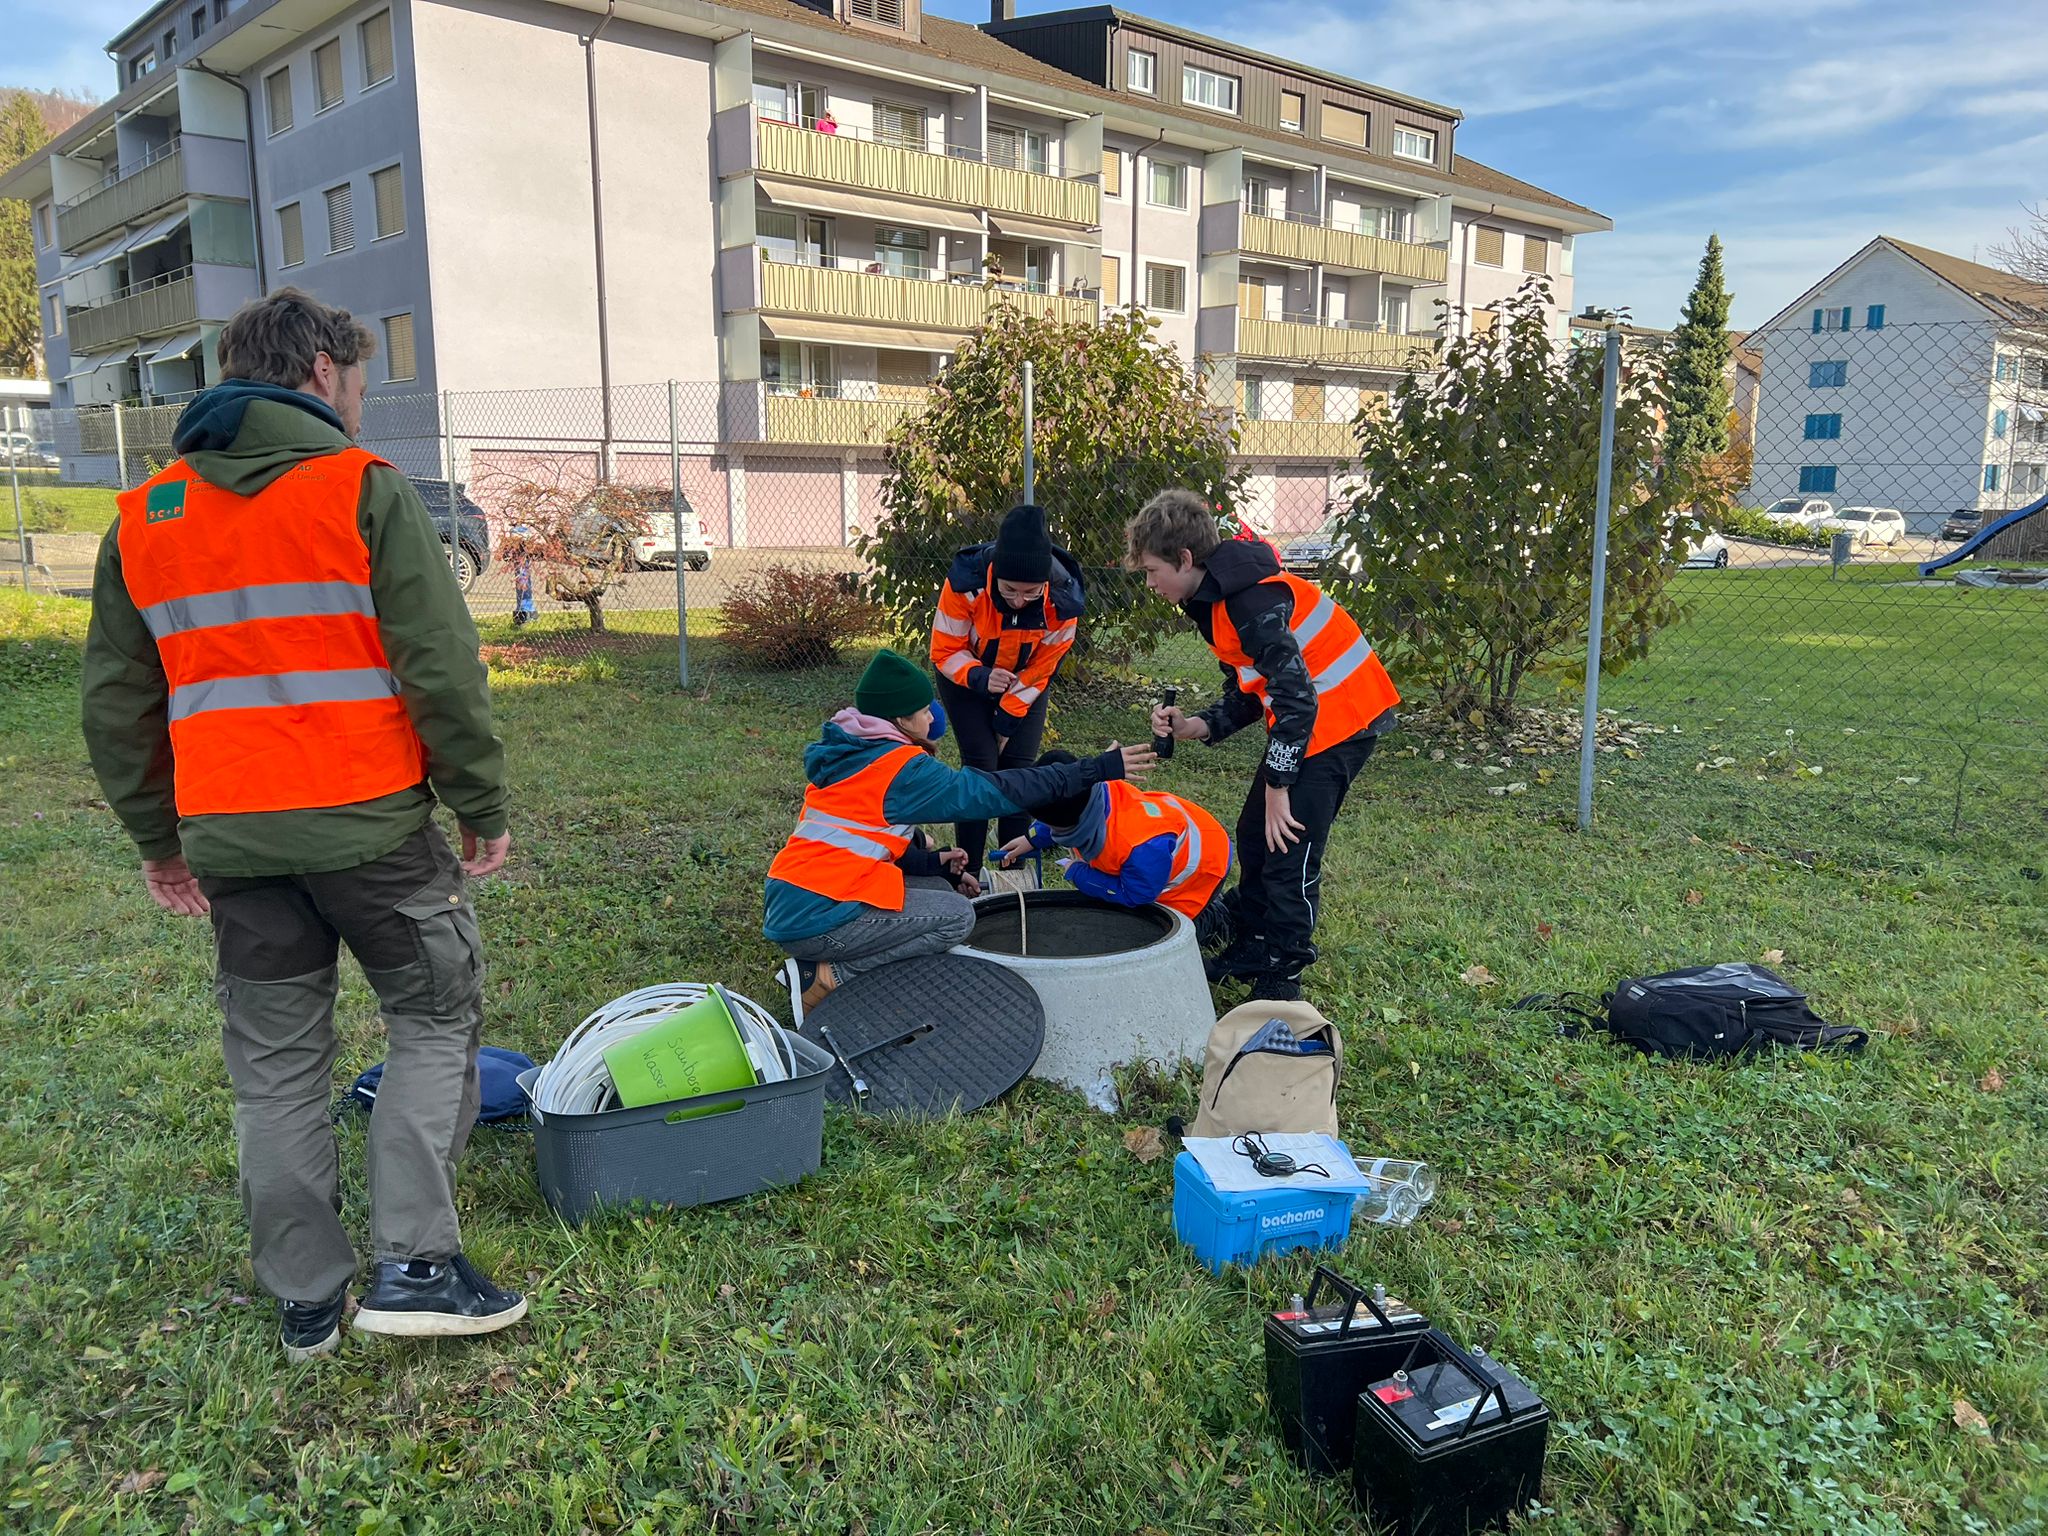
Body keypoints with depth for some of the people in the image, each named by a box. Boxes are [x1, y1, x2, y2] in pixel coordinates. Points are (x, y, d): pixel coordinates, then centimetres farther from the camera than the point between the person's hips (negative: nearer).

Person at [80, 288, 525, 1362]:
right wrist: (482, 805, -3)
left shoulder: (142, 517, 12)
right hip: (369, 826, -5)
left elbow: (116, 702, 14)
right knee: (433, 1018, 11)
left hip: (230, 840, 5)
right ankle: (413, 1263, 5)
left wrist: (156, 837, 22)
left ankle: (305, 1301, 23)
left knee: (274, 1062, 14)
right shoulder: (363, 489, -6)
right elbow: (440, 667, -11)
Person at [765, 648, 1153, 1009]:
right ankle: (829, 976, -7)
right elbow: (994, 791, -13)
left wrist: (931, 864, 11)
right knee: (957, 915, -4)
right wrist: (1095, 769, -11)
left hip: (788, 905, 9)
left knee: (939, 888, 15)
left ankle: (818, 963, 5)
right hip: (814, 921, -9)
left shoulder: (851, 755, 14)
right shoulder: (901, 768, -13)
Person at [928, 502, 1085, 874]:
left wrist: (1007, 718, -15)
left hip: (1026, 686, 2)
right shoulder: (965, 582, -34)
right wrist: (980, 677, -38)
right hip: (968, 678, -2)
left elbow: (1041, 668, -14)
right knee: (980, 764, -12)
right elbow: (945, 652, -19)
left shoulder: (1063, 598, -29)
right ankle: (968, 871, -3)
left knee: (1019, 766, -5)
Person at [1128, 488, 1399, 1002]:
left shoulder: (1253, 602, -25)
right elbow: (1247, 692, 13)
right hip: (1302, 720, 11)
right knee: (1255, 835, 15)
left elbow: (1296, 698, -28)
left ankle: (1281, 979, 5)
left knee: (1289, 854, -8)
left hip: (1339, 721, -10)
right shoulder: (1216, 600, 8)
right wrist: (1195, 726, -3)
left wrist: (1278, 786, -23)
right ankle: (1250, 948, 30)